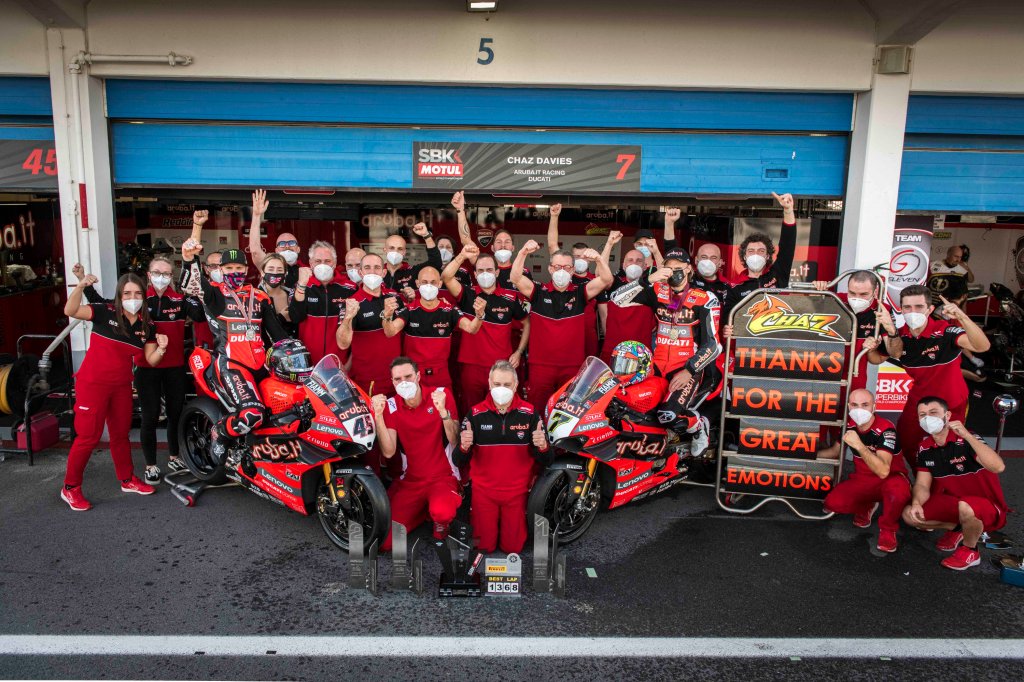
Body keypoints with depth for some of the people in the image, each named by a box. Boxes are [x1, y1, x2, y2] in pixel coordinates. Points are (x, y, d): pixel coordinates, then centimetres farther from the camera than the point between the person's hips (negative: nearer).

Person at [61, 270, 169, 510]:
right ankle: (70, 488, 14)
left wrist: (161, 348, -19)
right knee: (88, 436, -2)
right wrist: (81, 286, -38)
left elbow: (151, 360, 1)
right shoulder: (105, 312, -12)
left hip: (122, 386, 5)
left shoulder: (146, 326, 3)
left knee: (121, 434, 17)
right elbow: (70, 311, -26)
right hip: (92, 384, -5)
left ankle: (127, 479, 31)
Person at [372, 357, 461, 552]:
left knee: (441, 511, -37)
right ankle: (422, 510, 21)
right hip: (410, 480, 3)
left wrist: (443, 410, -33)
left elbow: (455, 441, -17)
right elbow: (388, 452, -13)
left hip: (443, 477, -3)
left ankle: (441, 523, 3)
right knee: (383, 542, -6)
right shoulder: (391, 405, -3)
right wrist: (378, 415, -24)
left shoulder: (441, 394, -8)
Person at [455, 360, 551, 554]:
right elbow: (459, 462, -6)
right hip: (483, 491, 0)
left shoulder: (529, 413, -8)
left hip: (517, 492, 0)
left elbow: (545, 461, -3)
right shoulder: (475, 414, -9)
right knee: (485, 547, 10)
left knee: (513, 548, 9)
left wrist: (542, 447, -26)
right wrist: (464, 447, -29)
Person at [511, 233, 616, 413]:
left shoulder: (580, 293, 5)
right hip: (540, 365, -1)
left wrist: (599, 258, -22)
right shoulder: (538, 292, 1)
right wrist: (523, 253, -25)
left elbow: (606, 280, -6)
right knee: (538, 411, 6)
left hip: (573, 366, 1)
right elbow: (515, 278, -12)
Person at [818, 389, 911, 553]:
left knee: (896, 490, -42)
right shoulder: (849, 426, -7)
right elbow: (835, 451, 15)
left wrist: (859, 445, -44)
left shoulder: (885, 429, -25)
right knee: (832, 503, -21)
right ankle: (866, 506, 15)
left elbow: (883, 471, -38)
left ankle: (888, 529, -10)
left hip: (891, 477, -5)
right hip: (862, 479, 5)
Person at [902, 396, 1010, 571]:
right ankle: (956, 528, 15)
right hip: (952, 503, 6)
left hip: (986, 506, -6)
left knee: (965, 508, -39)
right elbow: (922, 485, -2)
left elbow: (998, 467, -39)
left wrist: (967, 435, -42)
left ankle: (970, 550, -8)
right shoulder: (925, 447, -3)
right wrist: (916, 503, -24)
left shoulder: (966, 440, -22)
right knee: (909, 515, -9)